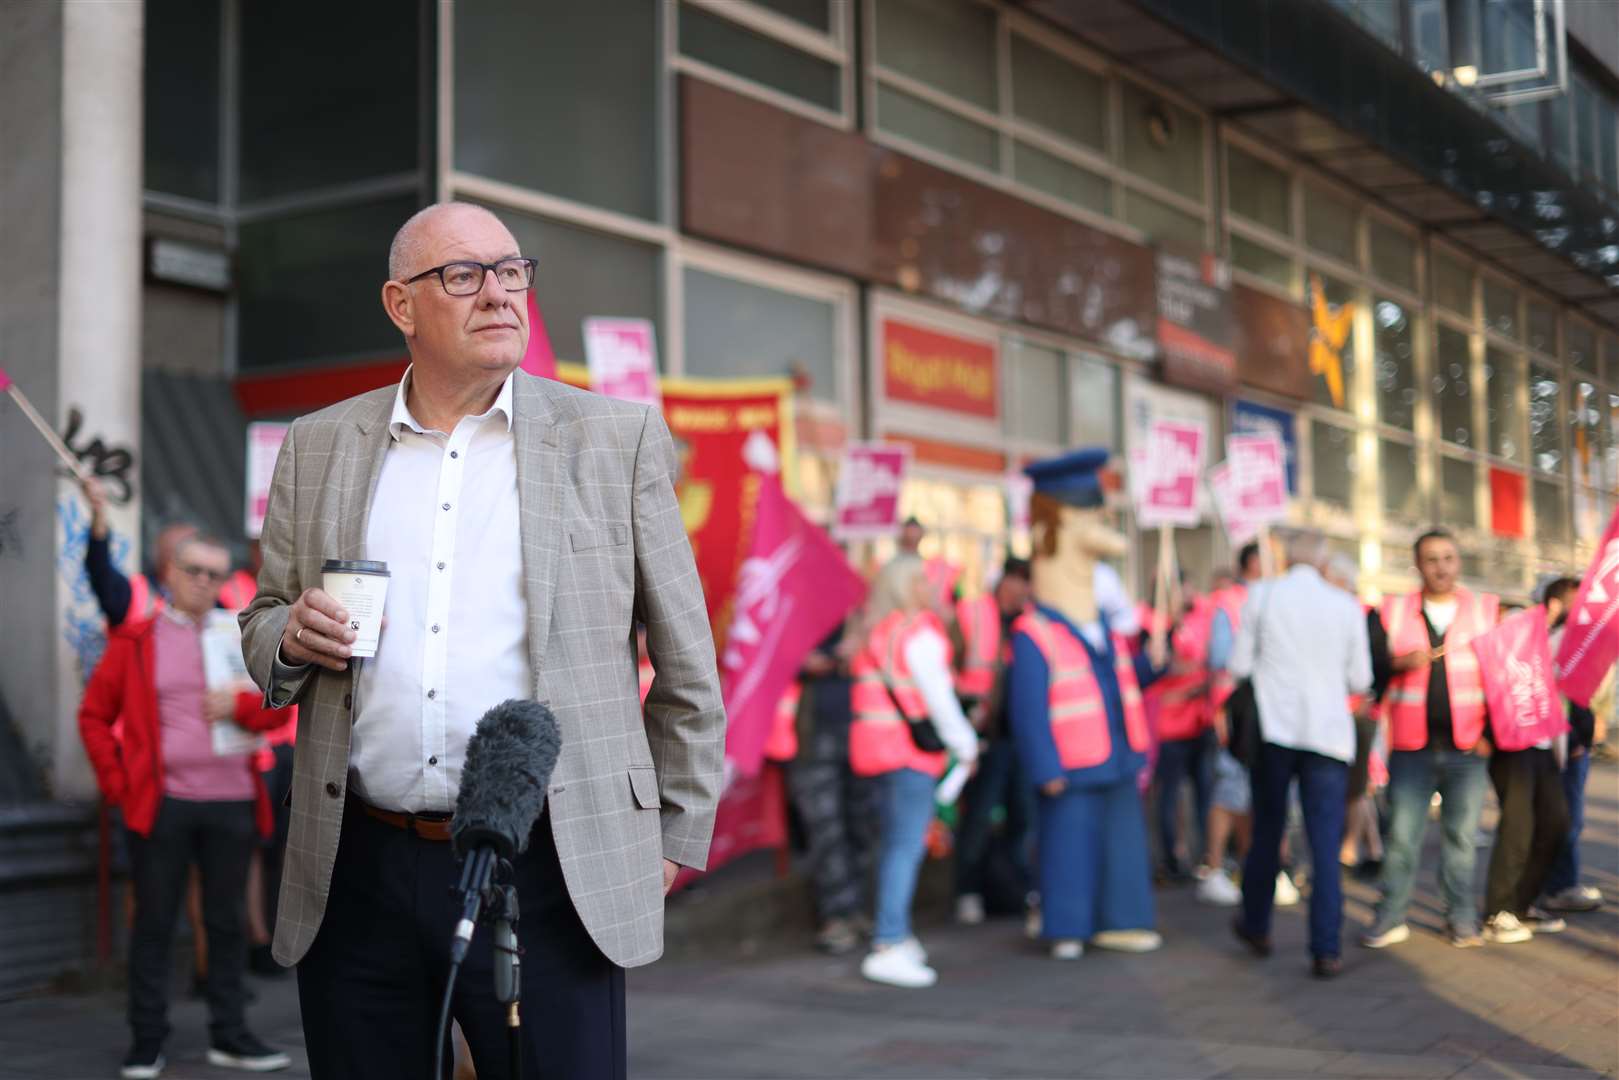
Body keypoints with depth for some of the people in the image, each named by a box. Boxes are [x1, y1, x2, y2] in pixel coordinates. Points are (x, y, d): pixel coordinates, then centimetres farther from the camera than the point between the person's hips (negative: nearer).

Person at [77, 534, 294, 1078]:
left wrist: (241, 704, -11)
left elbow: (278, 710, 9)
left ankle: (229, 1035, 18)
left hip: (232, 803, 2)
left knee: (227, 920, 9)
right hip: (162, 803, -2)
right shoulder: (136, 641, 5)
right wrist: (117, 781, -2)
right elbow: (95, 716, 6)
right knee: (154, 922, 4)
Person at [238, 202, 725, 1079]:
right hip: (356, 881, 3)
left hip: (544, 875, -2)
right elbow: (261, 626, 18)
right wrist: (292, 637, -5)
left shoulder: (616, 438, 3)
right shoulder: (318, 447, 10)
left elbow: (686, 663, 5)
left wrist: (675, 837, 3)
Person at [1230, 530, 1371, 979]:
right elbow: (1360, 680, 5)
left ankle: (1256, 927, 30)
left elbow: (1239, 665, 1)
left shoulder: (1263, 599, 0)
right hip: (1328, 733, -1)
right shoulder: (1347, 606, 1)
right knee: (1326, 845, 0)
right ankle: (1326, 949, -3)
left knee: (1266, 833, 16)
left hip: (1273, 729, 1)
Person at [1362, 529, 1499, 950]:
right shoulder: (1393, 612, 6)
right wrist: (1400, 662, -20)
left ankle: (1463, 919, 16)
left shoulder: (1486, 610, 6)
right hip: (1411, 746, 0)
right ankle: (1391, 918, 8)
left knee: (1461, 836, 5)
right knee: (1401, 836, 0)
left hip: (1467, 746, 0)